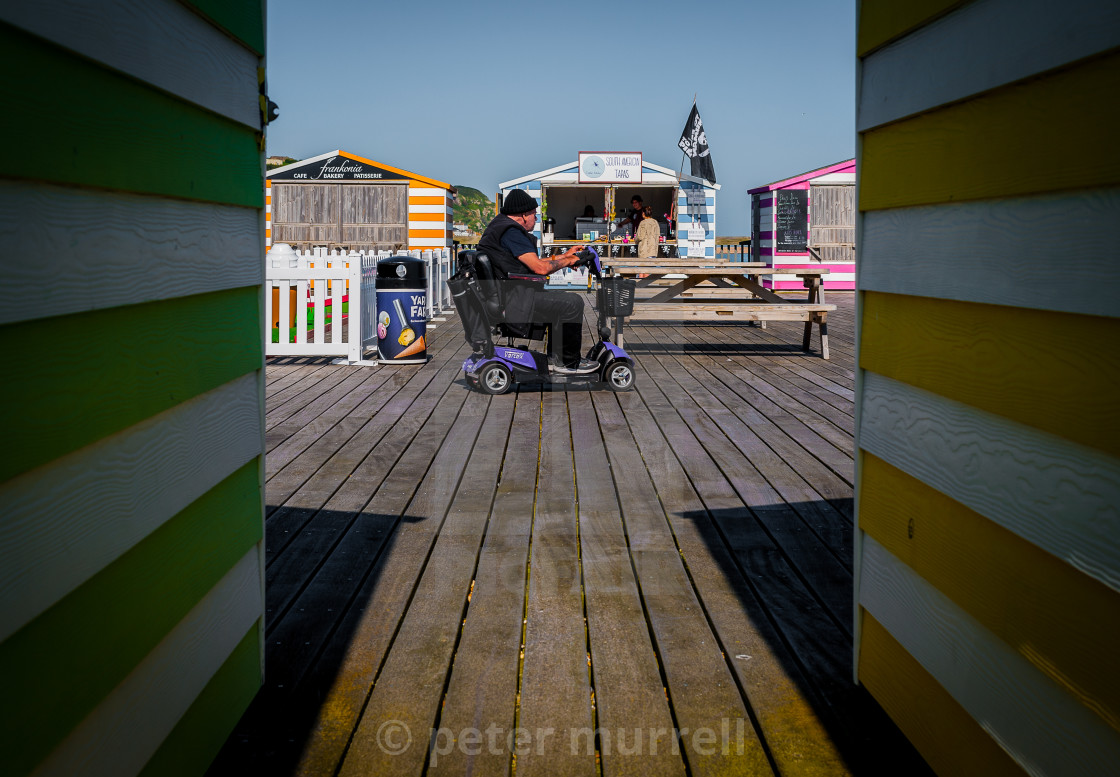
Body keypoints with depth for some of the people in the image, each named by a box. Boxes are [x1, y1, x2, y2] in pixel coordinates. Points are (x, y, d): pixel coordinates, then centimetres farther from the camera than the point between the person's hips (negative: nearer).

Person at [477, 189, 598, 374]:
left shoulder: (500, 226, 18)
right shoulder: (510, 232, -17)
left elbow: (533, 263, 22)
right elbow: (541, 268, -20)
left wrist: (564, 255, 19)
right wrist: (566, 261, -2)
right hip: (513, 302, -12)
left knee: (558, 299, 25)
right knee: (573, 303, -11)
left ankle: (555, 355, 24)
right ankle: (567, 363, -2)